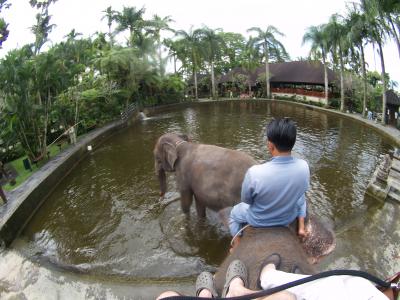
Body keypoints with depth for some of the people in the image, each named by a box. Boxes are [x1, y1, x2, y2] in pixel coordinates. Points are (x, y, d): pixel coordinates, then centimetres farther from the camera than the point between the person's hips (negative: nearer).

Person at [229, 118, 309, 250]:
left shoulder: (254, 172, -37)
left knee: (234, 213, 30)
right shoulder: (303, 166, -23)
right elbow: (300, 192, -6)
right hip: (289, 218, 3)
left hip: (259, 220, -2)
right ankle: (301, 226, 49)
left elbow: (246, 200, -18)